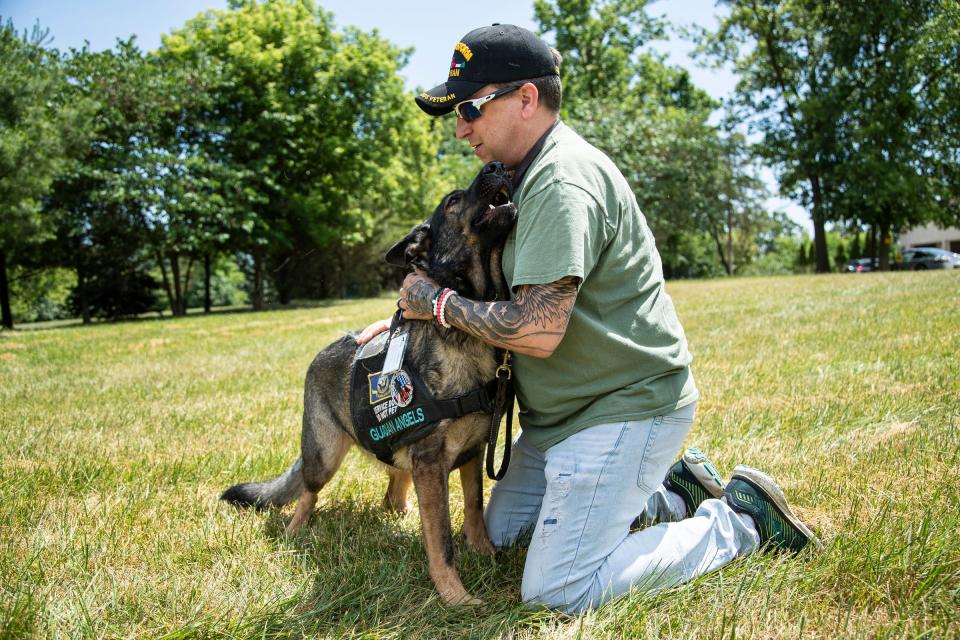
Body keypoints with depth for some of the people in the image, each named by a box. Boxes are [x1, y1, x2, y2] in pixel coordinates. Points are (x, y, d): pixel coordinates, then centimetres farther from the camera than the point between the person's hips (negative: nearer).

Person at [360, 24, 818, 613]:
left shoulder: (562, 182, -23)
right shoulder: (532, 174, 12)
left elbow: (537, 332, -30)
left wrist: (438, 303, -16)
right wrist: (409, 315, 12)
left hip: (626, 406, -10)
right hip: (570, 407, 10)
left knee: (555, 591, -10)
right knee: (500, 531, 18)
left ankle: (740, 518, 4)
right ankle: (672, 493, 21)